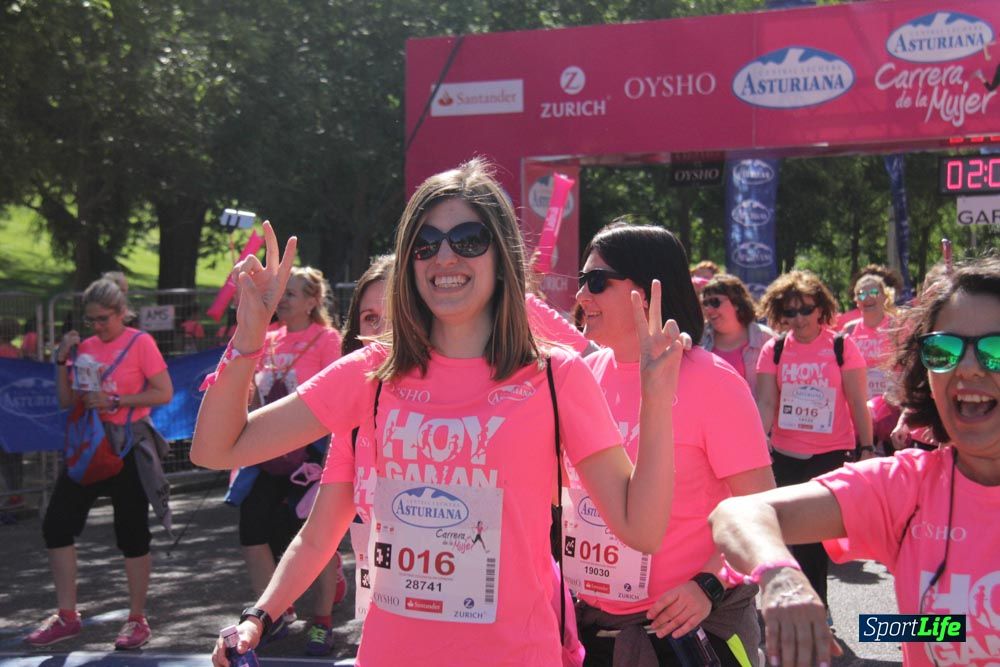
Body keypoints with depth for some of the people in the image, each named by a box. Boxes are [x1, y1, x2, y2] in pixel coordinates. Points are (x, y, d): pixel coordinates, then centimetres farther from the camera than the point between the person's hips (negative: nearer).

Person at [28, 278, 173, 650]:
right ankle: (67, 616, 13)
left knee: (131, 533, -1)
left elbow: (164, 393, -13)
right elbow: (67, 401, 9)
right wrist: (63, 361, -3)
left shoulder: (140, 343, -7)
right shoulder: (85, 347, 7)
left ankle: (137, 620, 12)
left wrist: (114, 401, -19)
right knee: (56, 524, 2)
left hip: (127, 448, -6)